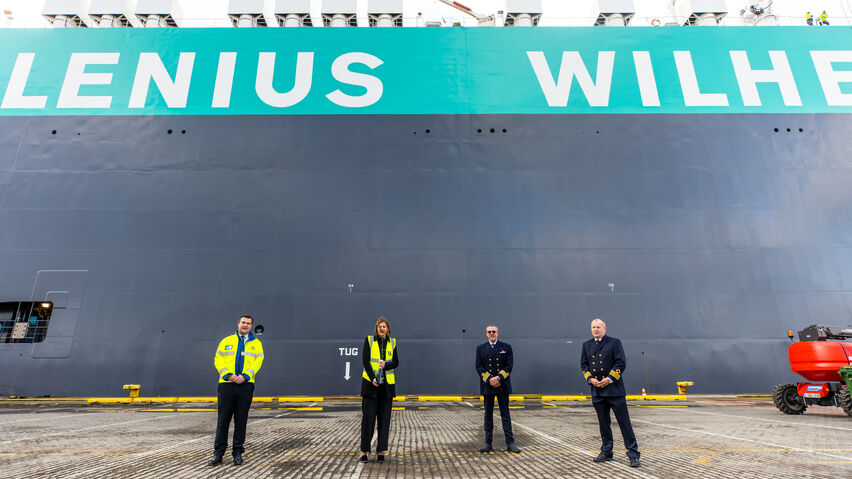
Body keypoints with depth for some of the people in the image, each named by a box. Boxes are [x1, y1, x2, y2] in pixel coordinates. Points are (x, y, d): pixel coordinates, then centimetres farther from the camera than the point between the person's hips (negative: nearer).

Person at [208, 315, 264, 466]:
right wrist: (228, 375, -11)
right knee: (223, 419, 2)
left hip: (245, 385, 0)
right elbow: (218, 360, 4)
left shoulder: (256, 343, 12)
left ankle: (238, 452, 14)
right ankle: (218, 453, 11)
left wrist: (245, 376, -14)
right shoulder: (226, 341, 12)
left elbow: (257, 362, 1)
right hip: (227, 384, 0)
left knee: (241, 420, 4)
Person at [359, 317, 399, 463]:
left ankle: (381, 451, 13)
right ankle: (364, 451, 11)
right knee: (368, 417, 0)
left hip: (387, 385, 2)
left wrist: (385, 365, -15)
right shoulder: (369, 340, 0)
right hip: (370, 384, -2)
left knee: (384, 418, 4)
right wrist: (372, 378, -16)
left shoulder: (392, 342, 8)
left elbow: (396, 363, 5)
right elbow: (365, 360, -6)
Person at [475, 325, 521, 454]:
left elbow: (509, 366, -1)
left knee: (505, 414, 4)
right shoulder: (480, 348, 9)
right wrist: (490, 379, -12)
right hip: (487, 386, 1)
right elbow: (479, 367, 1)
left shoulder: (506, 347, 7)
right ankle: (487, 443, 13)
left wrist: (499, 378, -15)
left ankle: (510, 443, 9)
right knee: (488, 415, 7)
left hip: (502, 386, -1)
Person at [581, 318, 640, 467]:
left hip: (614, 389, -4)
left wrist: (609, 379, -13)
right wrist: (590, 379, -4)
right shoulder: (586, 345, 13)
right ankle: (606, 452, 22)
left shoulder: (615, 342, -1)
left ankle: (633, 454, 8)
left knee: (624, 422, 0)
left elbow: (621, 363, -7)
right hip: (597, 390, 4)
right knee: (603, 423, 11)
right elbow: (583, 364, 13)